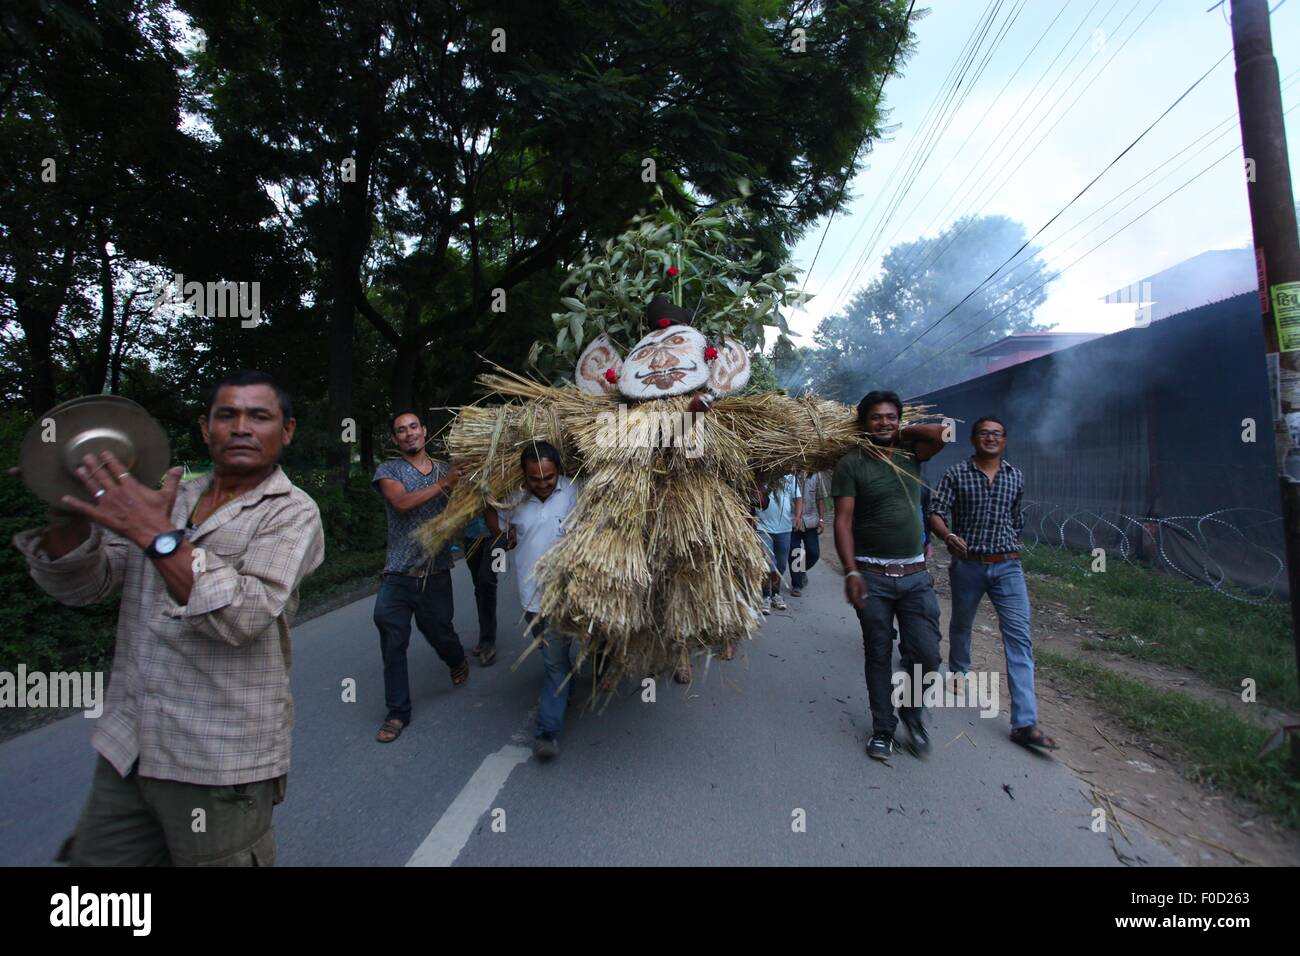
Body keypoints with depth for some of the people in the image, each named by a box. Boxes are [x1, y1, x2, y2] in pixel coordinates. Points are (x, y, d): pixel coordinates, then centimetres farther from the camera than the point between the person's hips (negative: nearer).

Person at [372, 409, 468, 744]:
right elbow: (401, 502, -18)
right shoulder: (388, 470, 1)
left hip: (436, 575, 2)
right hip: (398, 576, -1)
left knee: (440, 633, 11)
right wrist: (442, 484, -23)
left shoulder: (446, 471, 10)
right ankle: (397, 713, 13)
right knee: (393, 643, -3)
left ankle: (458, 662, 46)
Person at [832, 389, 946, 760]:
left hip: (916, 575, 3)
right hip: (873, 576, -3)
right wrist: (851, 571, -18)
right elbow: (843, 521, -10)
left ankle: (912, 712, 27)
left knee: (926, 655, -1)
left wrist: (901, 433, 1)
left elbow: (943, 433, -9)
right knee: (878, 656, 8)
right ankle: (883, 729, 25)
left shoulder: (910, 455, 8)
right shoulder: (852, 464, -4)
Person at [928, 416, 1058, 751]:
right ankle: (959, 674, 48)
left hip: (1007, 567, 2)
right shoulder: (956, 473, -4)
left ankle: (1025, 722, -9)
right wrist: (948, 536, -30)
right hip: (968, 565, -1)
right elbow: (936, 513, -12)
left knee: (1019, 638, -8)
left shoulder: (1016, 476, 7)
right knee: (961, 625, 18)